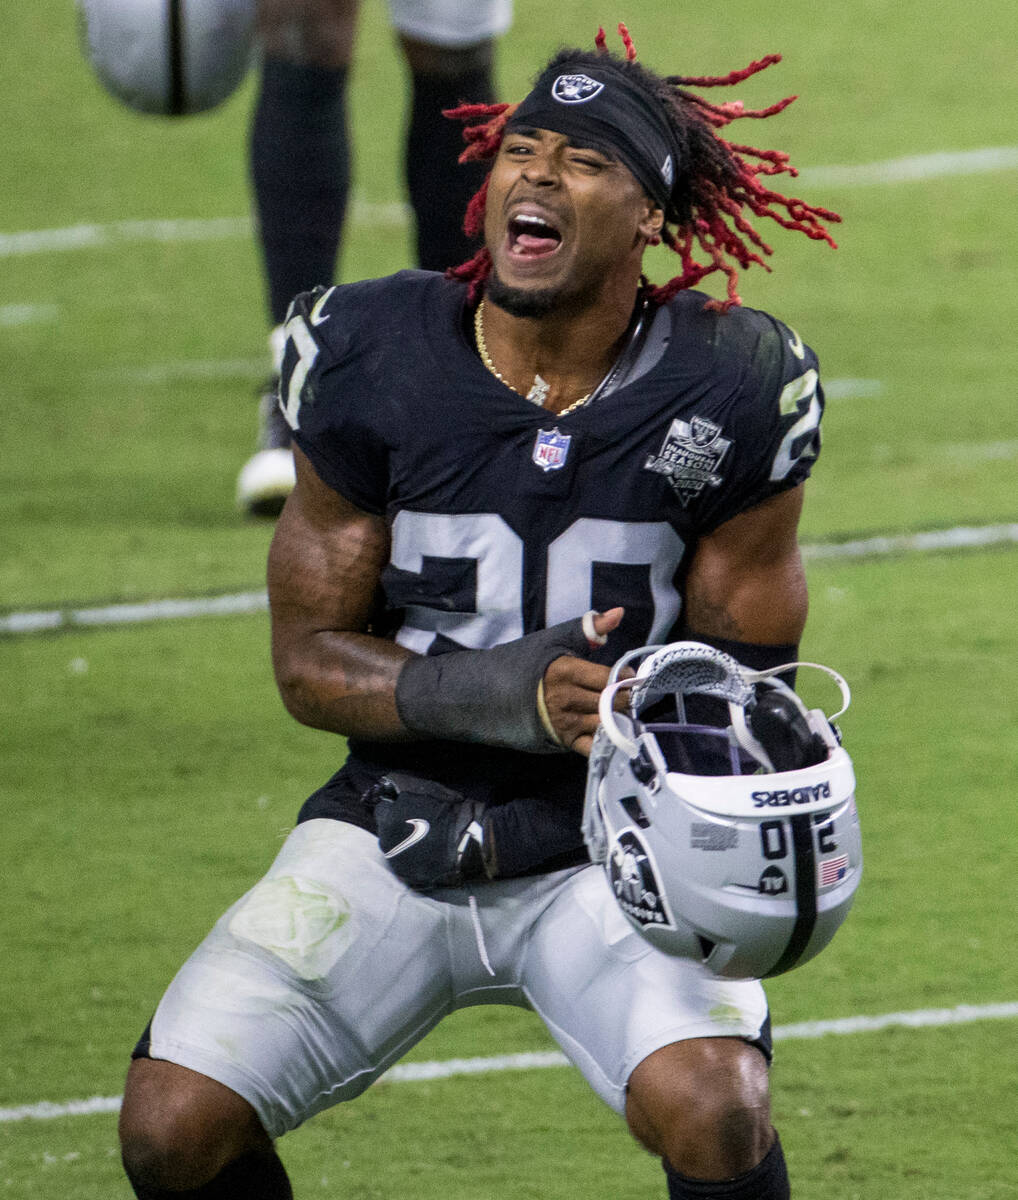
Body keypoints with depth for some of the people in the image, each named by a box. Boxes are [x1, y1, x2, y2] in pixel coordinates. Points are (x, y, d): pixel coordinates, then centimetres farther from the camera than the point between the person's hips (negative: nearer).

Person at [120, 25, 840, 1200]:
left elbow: (747, 663, 1)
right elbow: (309, 659, -3)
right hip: (398, 827, 2)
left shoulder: (723, 393, -9)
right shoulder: (370, 363, -7)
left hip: (617, 842, -2)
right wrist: (499, 694, -22)